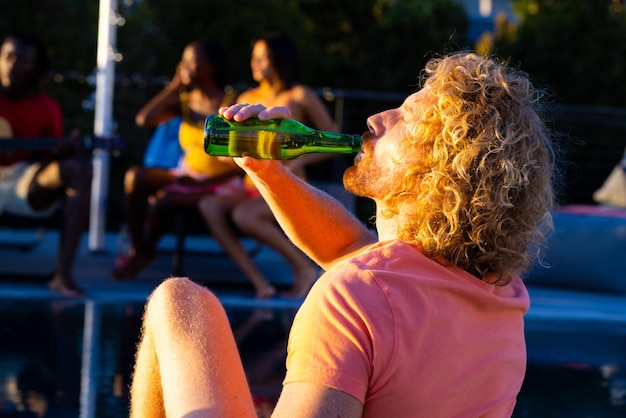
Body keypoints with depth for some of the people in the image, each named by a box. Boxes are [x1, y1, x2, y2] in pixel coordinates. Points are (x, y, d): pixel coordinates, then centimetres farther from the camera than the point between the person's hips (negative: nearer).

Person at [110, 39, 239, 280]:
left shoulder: (230, 105, -10)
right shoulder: (183, 101, 6)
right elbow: (143, 120, -9)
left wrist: (203, 182, -19)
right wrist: (174, 86, -6)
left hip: (217, 185, -6)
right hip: (186, 175, 6)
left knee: (163, 199, -29)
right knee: (135, 177, -18)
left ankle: (146, 252, -3)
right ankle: (136, 249, -13)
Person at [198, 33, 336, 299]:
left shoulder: (300, 97, 1)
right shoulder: (247, 99, 15)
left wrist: (297, 162, -12)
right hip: (253, 190, 5)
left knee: (243, 215, -35)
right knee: (209, 205, -27)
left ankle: (304, 269, -16)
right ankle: (260, 284, -33)